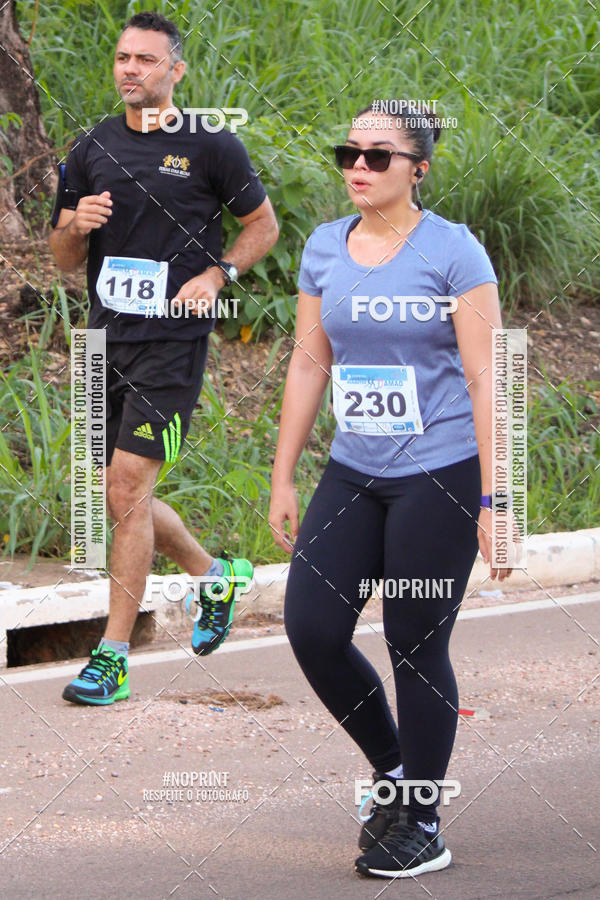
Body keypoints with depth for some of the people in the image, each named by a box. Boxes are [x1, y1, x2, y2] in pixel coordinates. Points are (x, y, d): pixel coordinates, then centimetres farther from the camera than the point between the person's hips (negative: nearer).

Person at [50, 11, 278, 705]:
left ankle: (112, 658, -9)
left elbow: (263, 224, 9)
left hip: (173, 341, -6)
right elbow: (62, 258, 15)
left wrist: (216, 275, -7)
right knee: (122, 499, 11)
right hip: (107, 337, 6)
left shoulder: (211, 147, -2)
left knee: (128, 491, -13)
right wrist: (78, 226, -8)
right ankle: (215, 575, 38)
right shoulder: (93, 148, 9)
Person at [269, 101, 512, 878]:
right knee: (312, 628, -3)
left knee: (416, 649, -1)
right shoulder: (324, 250, 7)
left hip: (439, 474, -5)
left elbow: (484, 377, -10)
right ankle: (393, 769, 20)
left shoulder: (453, 252, -9)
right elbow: (309, 364, 12)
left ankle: (422, 825, 12)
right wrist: (283, 479, 10)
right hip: (355, 474, 5)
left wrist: (493, 500, -13)